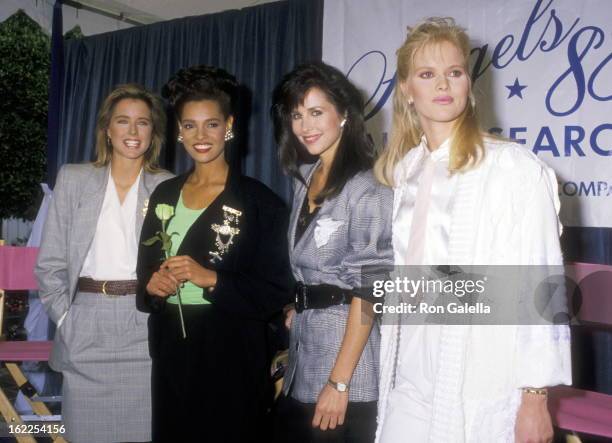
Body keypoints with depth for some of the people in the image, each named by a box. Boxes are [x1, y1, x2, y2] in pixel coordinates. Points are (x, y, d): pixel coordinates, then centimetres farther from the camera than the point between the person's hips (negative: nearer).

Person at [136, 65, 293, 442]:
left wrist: (210, 279, -20)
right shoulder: (164, 195, 10)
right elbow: (144, 272, 17)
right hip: (171, 353, 5)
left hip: (231, 358, -4)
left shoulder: (259, 202, -7)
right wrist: (152, 287, -5)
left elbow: (275, 294, -10)